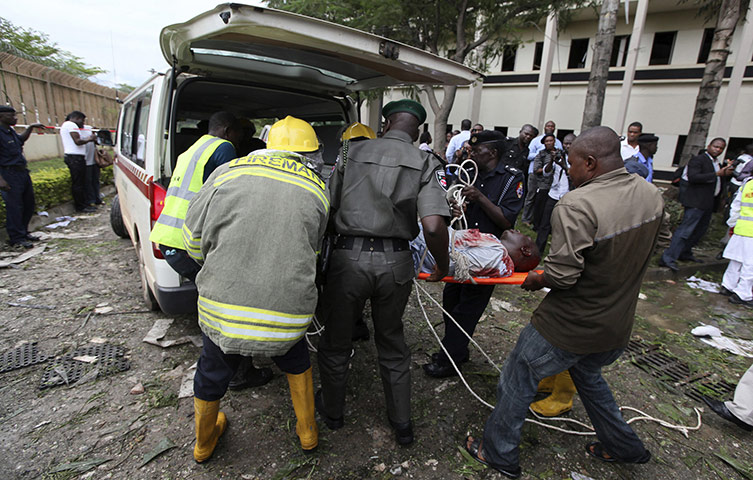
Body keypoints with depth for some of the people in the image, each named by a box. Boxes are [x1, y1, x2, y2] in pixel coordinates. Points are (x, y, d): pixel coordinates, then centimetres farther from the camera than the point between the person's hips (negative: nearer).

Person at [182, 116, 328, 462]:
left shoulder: (228, 173, 2)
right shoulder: (316, 190, 3)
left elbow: (194, 238, 6)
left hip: (221, 309, 1)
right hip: (287, 318, 0)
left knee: (213, 374, 29)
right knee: (296, 364, 32)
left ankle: (204, 444, 56)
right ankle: (308, 433, 48)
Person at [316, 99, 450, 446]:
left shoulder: (353, 152, 4)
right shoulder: (426, 163, -1)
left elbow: (327, 209, 4)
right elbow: (433, 226, -15)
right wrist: (442, 266, 1)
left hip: (349, 257, 0)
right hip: (396, 262, 1)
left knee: (336, 339, 21)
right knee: (392, 341, 23)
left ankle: (331, 410, 43)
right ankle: (401, 423, 37)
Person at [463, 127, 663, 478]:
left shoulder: (577, 205, -28)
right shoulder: (651, 195, -2)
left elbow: (562, 275, -29)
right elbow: (631, 253, 10)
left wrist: (536, 280, -9)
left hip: (569, 328, -8)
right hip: (618, 324, 8)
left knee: (517, 382, 12)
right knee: (587, 374, 35)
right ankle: (623, 446, 51)